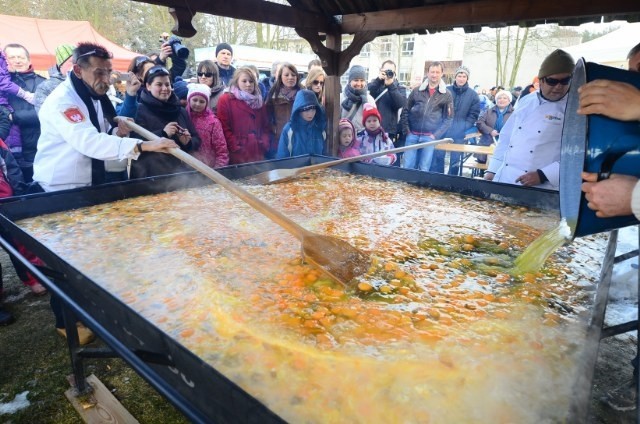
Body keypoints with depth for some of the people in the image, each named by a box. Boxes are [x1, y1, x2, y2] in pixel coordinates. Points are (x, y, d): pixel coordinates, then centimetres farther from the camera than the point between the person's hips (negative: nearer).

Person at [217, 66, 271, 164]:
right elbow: (224, 129, -7)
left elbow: (266, 127, 16)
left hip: (258, 155, 5)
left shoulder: (258, 102, 18)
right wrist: (237, 149, -15)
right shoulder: (225, 100, 1)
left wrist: (264, 145, -1)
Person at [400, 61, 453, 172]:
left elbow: (449, 118, 3)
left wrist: (436, 135, -6)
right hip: (412, 135, 1)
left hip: (429, 137, -1)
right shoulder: (417, 90, 6)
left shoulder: (446, 94, 4)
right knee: (407, 167, 1)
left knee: (424, 169, 2)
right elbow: (405, 111, 9)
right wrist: (406, 131, 0)